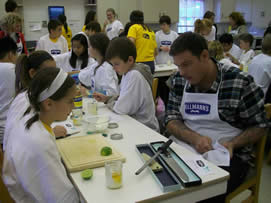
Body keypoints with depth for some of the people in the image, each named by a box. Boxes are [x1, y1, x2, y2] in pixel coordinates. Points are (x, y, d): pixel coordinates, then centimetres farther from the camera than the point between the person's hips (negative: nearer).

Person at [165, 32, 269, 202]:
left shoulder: (240, 83, -11)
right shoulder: (179, 81, 2)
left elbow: (260, 125, -2)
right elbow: (172, 120, 4)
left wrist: (232, 144, -20)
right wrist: (194, 138, -16)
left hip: (225, 156, -4)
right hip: (186, 149, 4)